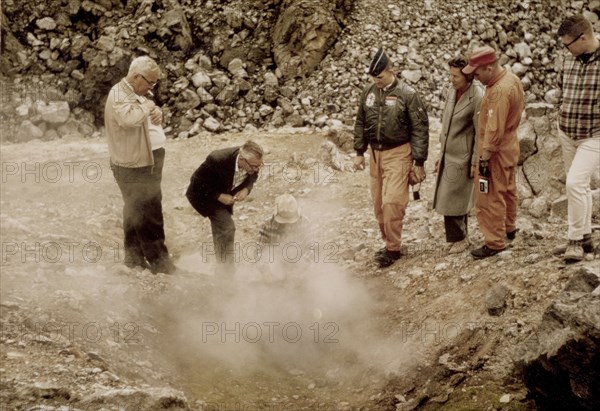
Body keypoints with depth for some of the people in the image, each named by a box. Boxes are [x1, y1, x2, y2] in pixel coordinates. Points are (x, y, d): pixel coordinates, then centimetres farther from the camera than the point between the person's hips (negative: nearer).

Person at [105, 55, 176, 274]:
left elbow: (149, 119, 25)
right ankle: (160, 263, 1)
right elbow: (129, 118, -38)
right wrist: (146, 106, -19)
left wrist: (157, 113, 0)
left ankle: (134, 258, 27)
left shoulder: (136, 94, 14)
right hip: (135, 167, -11)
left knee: (135, 213, 18)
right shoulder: (119, 96, -18)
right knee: (149, 216, -5)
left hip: (146, 163, 11)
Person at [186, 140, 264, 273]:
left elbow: (252, 177, -1)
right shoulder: (218, 160, -41)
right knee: (227, 227, -18)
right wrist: (219, 196, -30)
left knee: (220, 228, 21)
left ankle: (222, 268, 39)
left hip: (225, 194, 6)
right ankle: (226, 269, -4)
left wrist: (246, 189, -21)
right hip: (204, 193, -6)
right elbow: (198, 182, -28)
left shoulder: (253, 163, -25)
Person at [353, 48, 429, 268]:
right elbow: (360, 123, 14)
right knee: (379, 203, 9)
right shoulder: (369, 92, 3)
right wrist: (359, 152, 11)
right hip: (375, 153, 6)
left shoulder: (407, 94, -12)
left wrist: (419, 162, -10)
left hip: (398, 153, -6)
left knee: (392, 201, -13)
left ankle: (393, 248, -3)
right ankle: (388, 242, 23)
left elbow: (420, 129, -9)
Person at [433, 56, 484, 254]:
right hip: (448, 155, 7)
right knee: (458, 199, 16)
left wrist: (475, 163, -14)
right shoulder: (451, 91, 5)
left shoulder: (478, 98, -19)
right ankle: (461, 236, 28)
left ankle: (459, 239, 13)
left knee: (451, 201, -2)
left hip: (462, 158, -7)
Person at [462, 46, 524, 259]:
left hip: (496, 152, -10)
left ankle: (494, 243, 4)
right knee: (507, 189, 25)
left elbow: (494, 129, -29)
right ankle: (509, 227, 41)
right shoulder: (511, 78, 4)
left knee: (490, 197, -2)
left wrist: (484, 158, -24)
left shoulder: (499, 91, -28)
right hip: (510, 145, 10)